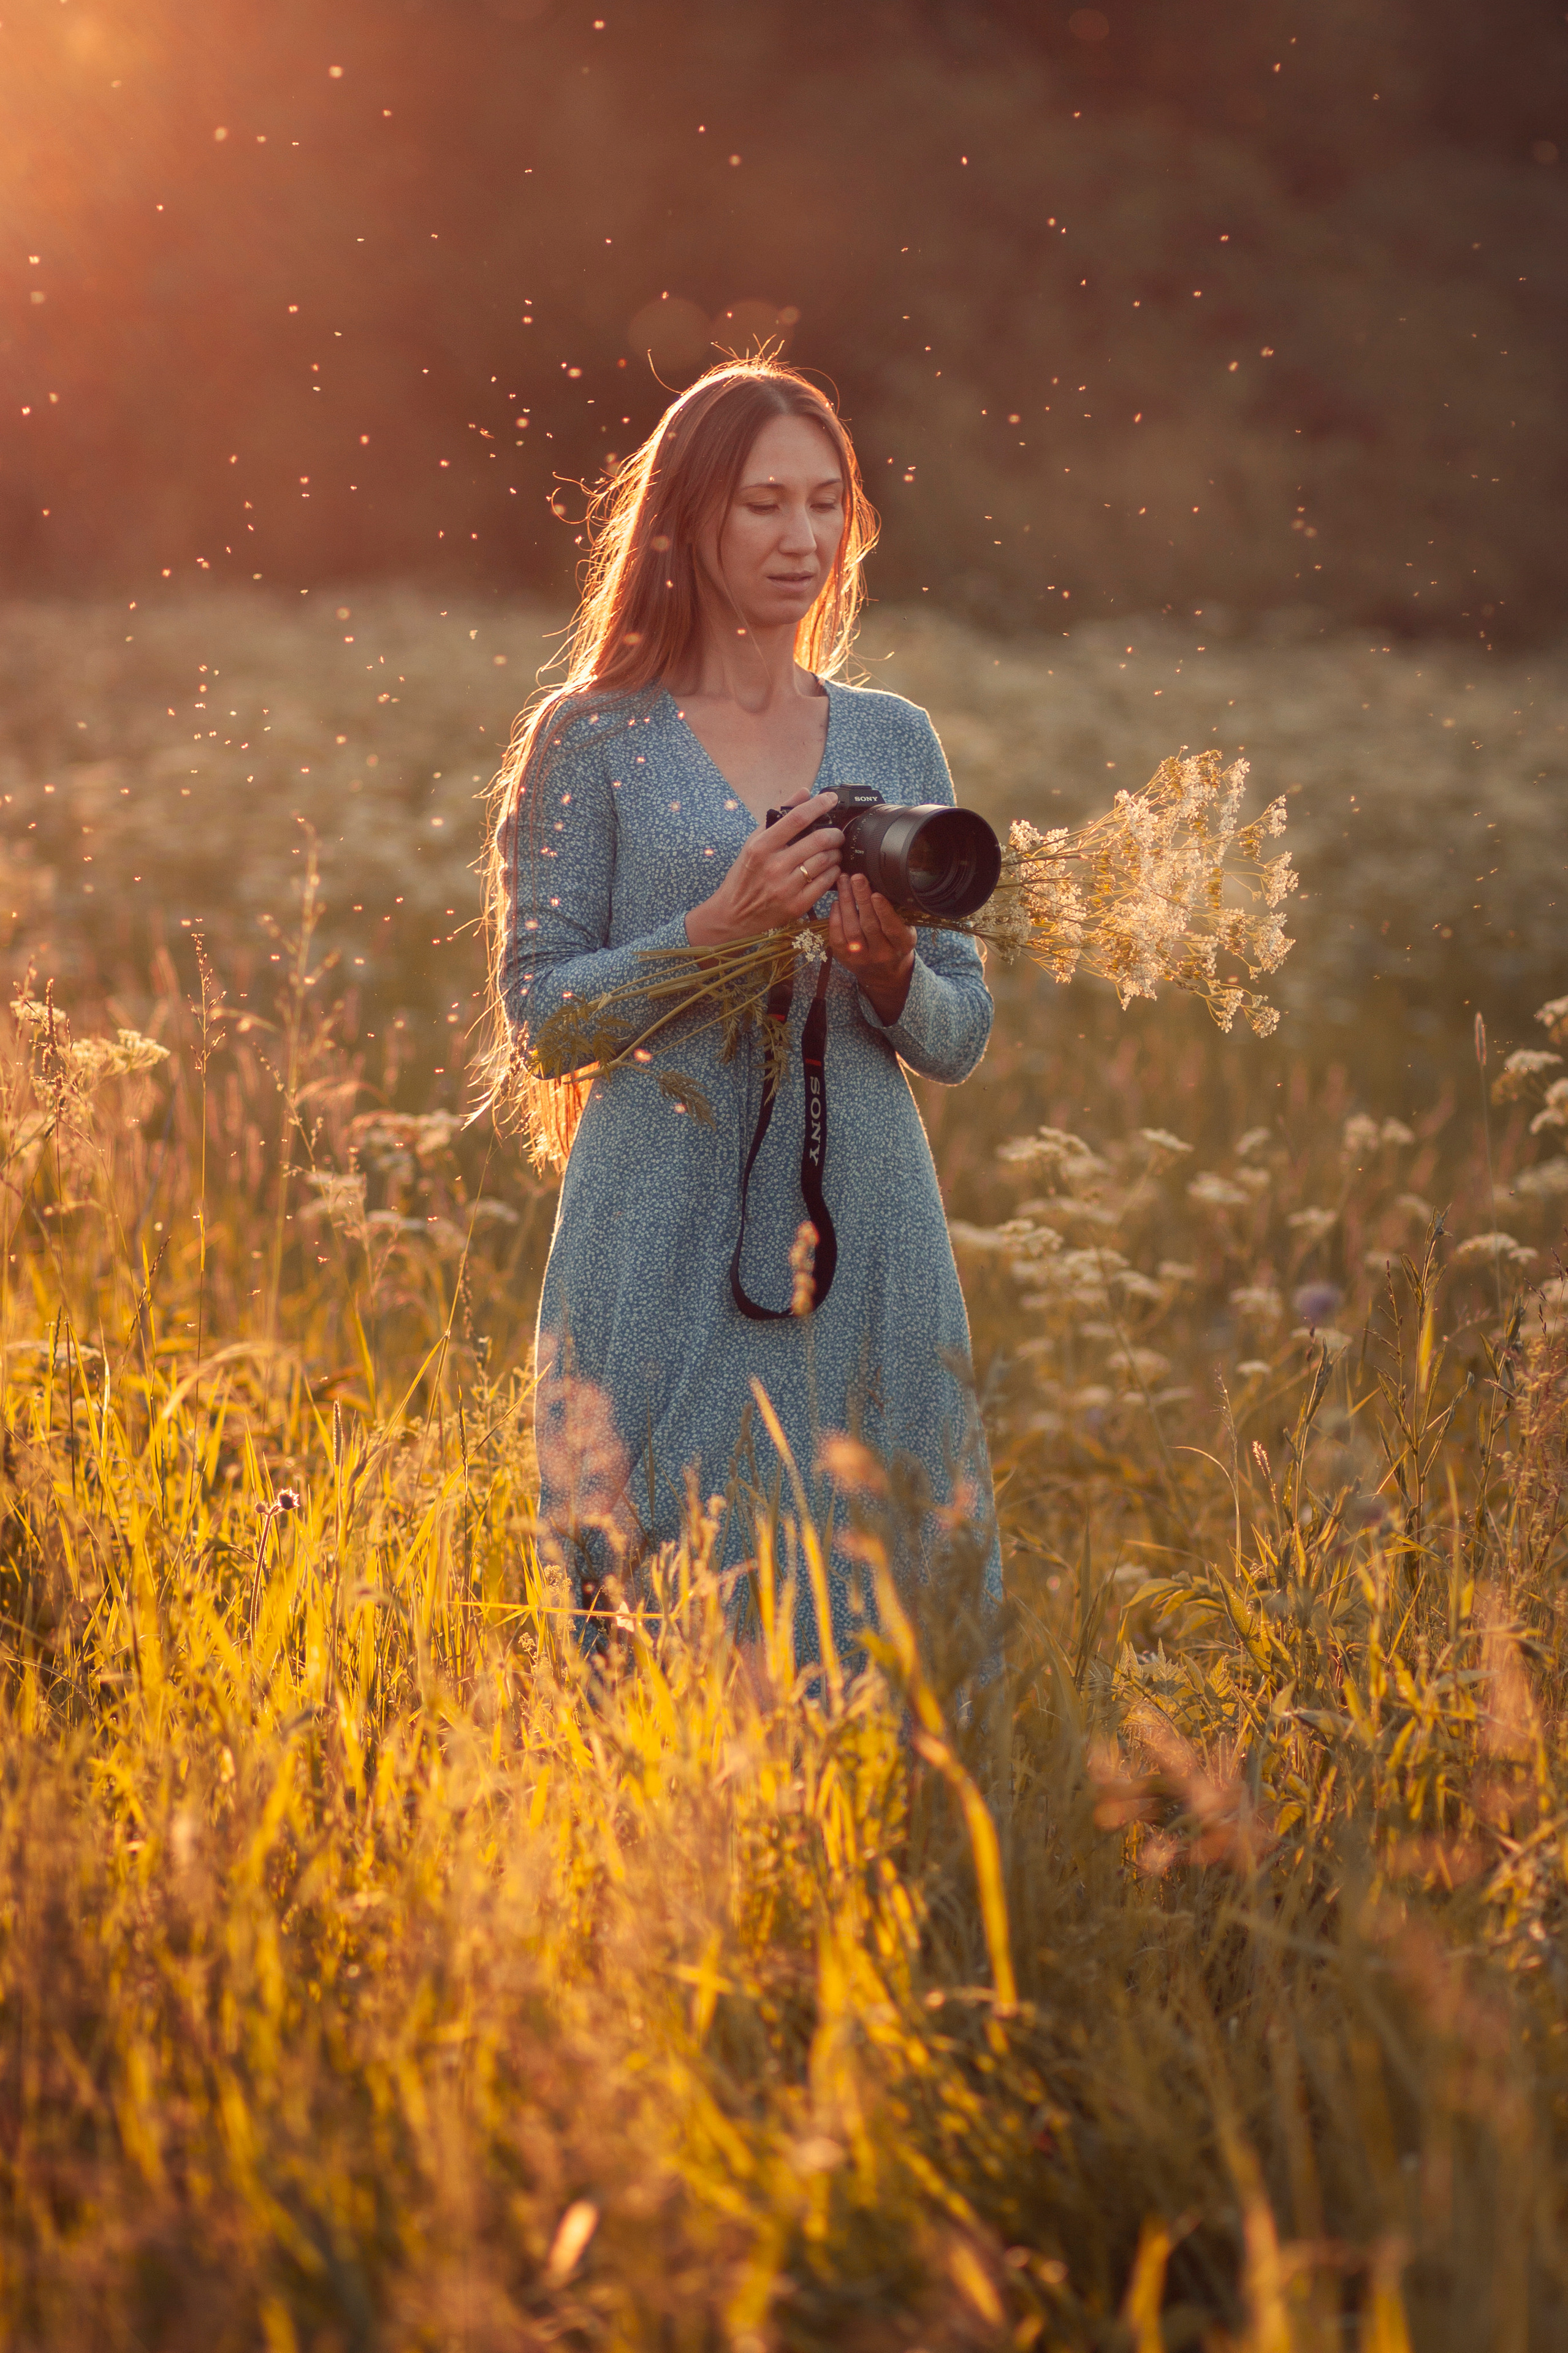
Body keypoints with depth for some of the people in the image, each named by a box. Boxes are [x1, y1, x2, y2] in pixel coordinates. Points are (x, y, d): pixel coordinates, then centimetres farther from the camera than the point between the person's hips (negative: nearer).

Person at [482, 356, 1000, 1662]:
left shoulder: (895, 739, 12)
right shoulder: (591, 737, 2)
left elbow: (962, 1039, 12)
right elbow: (537, 1013, -2)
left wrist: (889, 965, -9)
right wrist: (714, 929, -15)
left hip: (867, 1245, 3)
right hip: (668, 1251, -3)